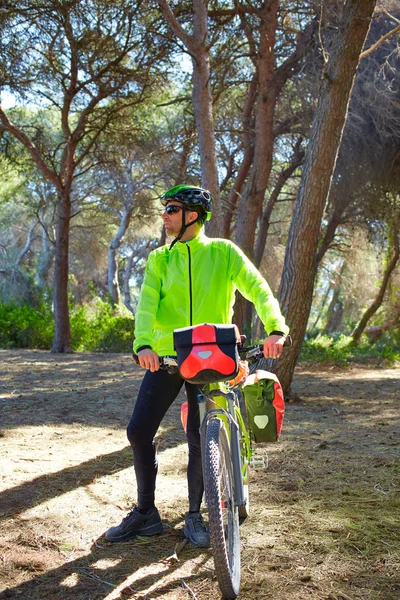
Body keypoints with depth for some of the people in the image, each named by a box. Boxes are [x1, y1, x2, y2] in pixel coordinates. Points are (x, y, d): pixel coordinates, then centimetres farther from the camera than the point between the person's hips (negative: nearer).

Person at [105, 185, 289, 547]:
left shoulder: (224, 252, 0)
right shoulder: (159, 259, 7)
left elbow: (257, 288, -10)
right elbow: (147, 303, -7)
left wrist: (276, 328, -29)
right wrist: (143, 343, -26)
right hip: (165, 356, 3)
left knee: (201, 438, -1)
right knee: (139, 431, -2)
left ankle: (194, 515, 20)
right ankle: (145, 513, 16)